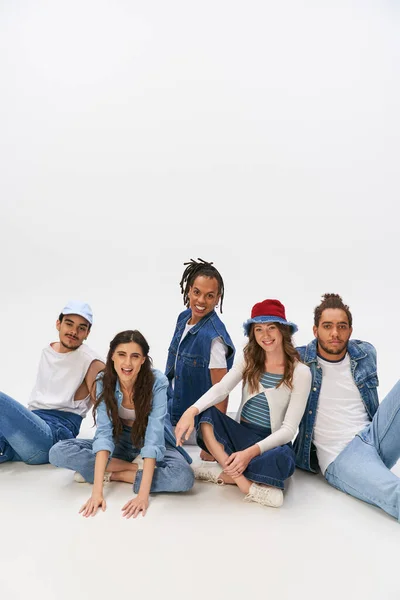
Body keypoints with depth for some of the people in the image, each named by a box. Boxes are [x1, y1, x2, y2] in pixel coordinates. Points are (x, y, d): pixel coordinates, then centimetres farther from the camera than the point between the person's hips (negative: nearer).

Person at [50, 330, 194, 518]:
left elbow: (154, 434, -35)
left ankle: (111, 474, -16)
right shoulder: (104, 381, -19)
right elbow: (103, 432, -27)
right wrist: (97, 490, -38)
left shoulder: (157, 382, -27)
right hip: (121, 439, 3)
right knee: (58, 452, -20)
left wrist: (143, 494, -43)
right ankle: (136, 467, -16)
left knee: (183, 477, -35)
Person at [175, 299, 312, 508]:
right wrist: (191, 411, -36)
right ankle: (248, 486, -31)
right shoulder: (249, 360, 1)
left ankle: (221, 473, -19)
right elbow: (221, 388, -16)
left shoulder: (300, 372, -10)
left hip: (271, 441, -3)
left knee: (282, 459, -39)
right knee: (205, 414, -25)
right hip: (241, 434, 4)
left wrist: (251, 452, -29)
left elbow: (289, 429, -15)